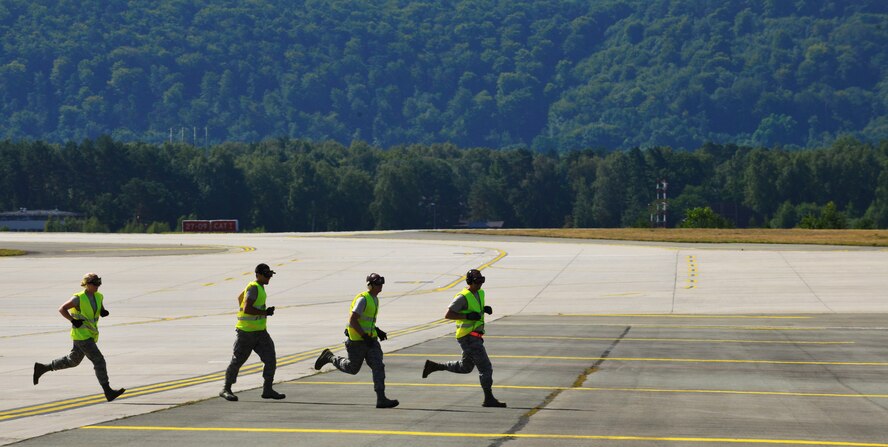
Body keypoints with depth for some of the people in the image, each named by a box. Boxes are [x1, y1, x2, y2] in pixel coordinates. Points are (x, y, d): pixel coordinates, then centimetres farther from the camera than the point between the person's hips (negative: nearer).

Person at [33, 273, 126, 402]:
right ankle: (108, 392, -13)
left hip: (91, 335, 9)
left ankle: (41, 368, 33)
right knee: (99, 361, -14)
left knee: (73, 361, 20)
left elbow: (102, 311, 18)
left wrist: (105, 312, -5)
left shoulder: (99, 297, 5)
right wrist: (73, 321, -19)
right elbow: (62, 309, -11)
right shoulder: (78, 298, -15)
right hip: (81, 336, -9)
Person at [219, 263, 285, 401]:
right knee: (237, 361, 3)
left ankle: (267, 390, 4)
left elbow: (240, 297, 27)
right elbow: (247, 308, -27)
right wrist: (265, 312, -21)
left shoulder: (259, 287, 12)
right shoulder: (254, 288, -16)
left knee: (271, 359, -1)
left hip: (260, 332, 9)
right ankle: (226, 390, 15)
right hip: (246, 332, -9)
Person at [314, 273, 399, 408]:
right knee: (352, 368, 10)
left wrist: (377, 331, 13)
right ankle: (329, 357, 34)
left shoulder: (375, 299, 11)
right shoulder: (363, 299, -18)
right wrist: (365, 336, -24)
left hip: (370, 339, 7)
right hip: (357, 340, -7)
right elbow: (352, 320, -23)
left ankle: (381, 399, -11)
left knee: (378, 367, -7)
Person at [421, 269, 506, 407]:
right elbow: (448, 315, -17)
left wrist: (485, 309, 5)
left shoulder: (480, 293, 11)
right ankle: (489, 399, -2)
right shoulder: (463, 297, -16)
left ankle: (433, 366, 30)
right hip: (468, 337, -10)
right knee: (485, 367, -8)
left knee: (465, 367, 22)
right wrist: (468, 316, -25)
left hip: (476, 337, 10)